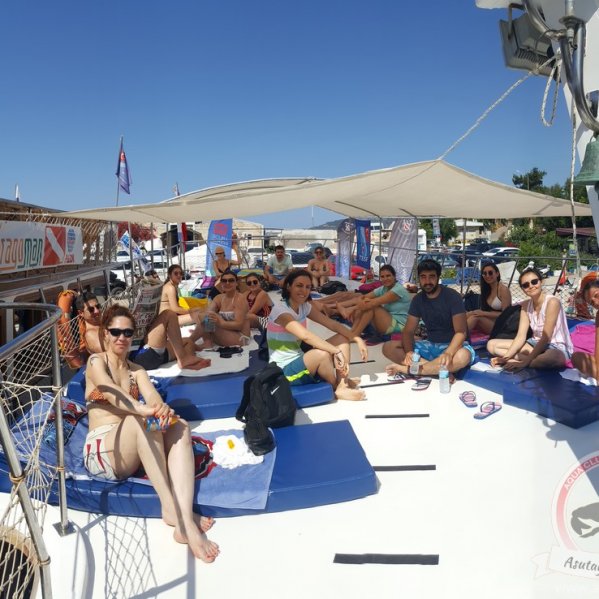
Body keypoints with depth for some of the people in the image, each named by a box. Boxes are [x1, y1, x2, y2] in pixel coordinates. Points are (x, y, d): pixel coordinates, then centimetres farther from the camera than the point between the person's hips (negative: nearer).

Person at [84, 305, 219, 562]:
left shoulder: (137, 371, 16)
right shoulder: (96, 361, 2)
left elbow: (154, 399, -5)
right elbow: (109, 390, -21)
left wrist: (162, 409, -31)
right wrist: (144, 410, -41)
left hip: (132, 453, 5)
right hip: (101, 452, -5)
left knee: (180, 427, -22)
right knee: (142, 420, -34)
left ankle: (184, 515, -40)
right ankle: (171, 510, -39)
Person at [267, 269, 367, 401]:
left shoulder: (304, 306, 5)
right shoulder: (280, 309, -20)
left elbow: (332, 324, 3)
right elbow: (305, 335, -34)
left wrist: (357, 339, -9)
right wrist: (337, 351, -35)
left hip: (300, 362, 9)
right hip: (283, 372, -9)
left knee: (342, 338, 1)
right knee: (322, 353, -34)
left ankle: (343, 384, -13)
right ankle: (338, 389, -6)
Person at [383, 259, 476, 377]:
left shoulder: (452, 296, -13)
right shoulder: (418, 299, 1)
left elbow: (461, 332, -19)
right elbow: (408, 331, -1)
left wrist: (448, 353, -40)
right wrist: (409, 351, -24)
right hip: (430, 346, 5)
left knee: (463, 356, -42)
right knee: (388, 347, -16)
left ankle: (406, 369, -33)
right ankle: (437, 368, -30)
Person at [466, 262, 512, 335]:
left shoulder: (504, 289, -9)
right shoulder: (486, 289, 14)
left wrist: (484, 313, -19)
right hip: (488, 322, 7)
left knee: (475, 317, -32)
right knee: (467, 315, -21)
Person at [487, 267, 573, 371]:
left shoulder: (552, 302, -18)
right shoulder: (525, 305, 3)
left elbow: (546, 338, -23)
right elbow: (521, 336, -3)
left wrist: (525, 362, -28)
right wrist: (505, 357, -18)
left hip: (557, 348, -7)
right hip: (536, 344, 8)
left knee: (552, 357, -45)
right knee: (492, 344, -3)